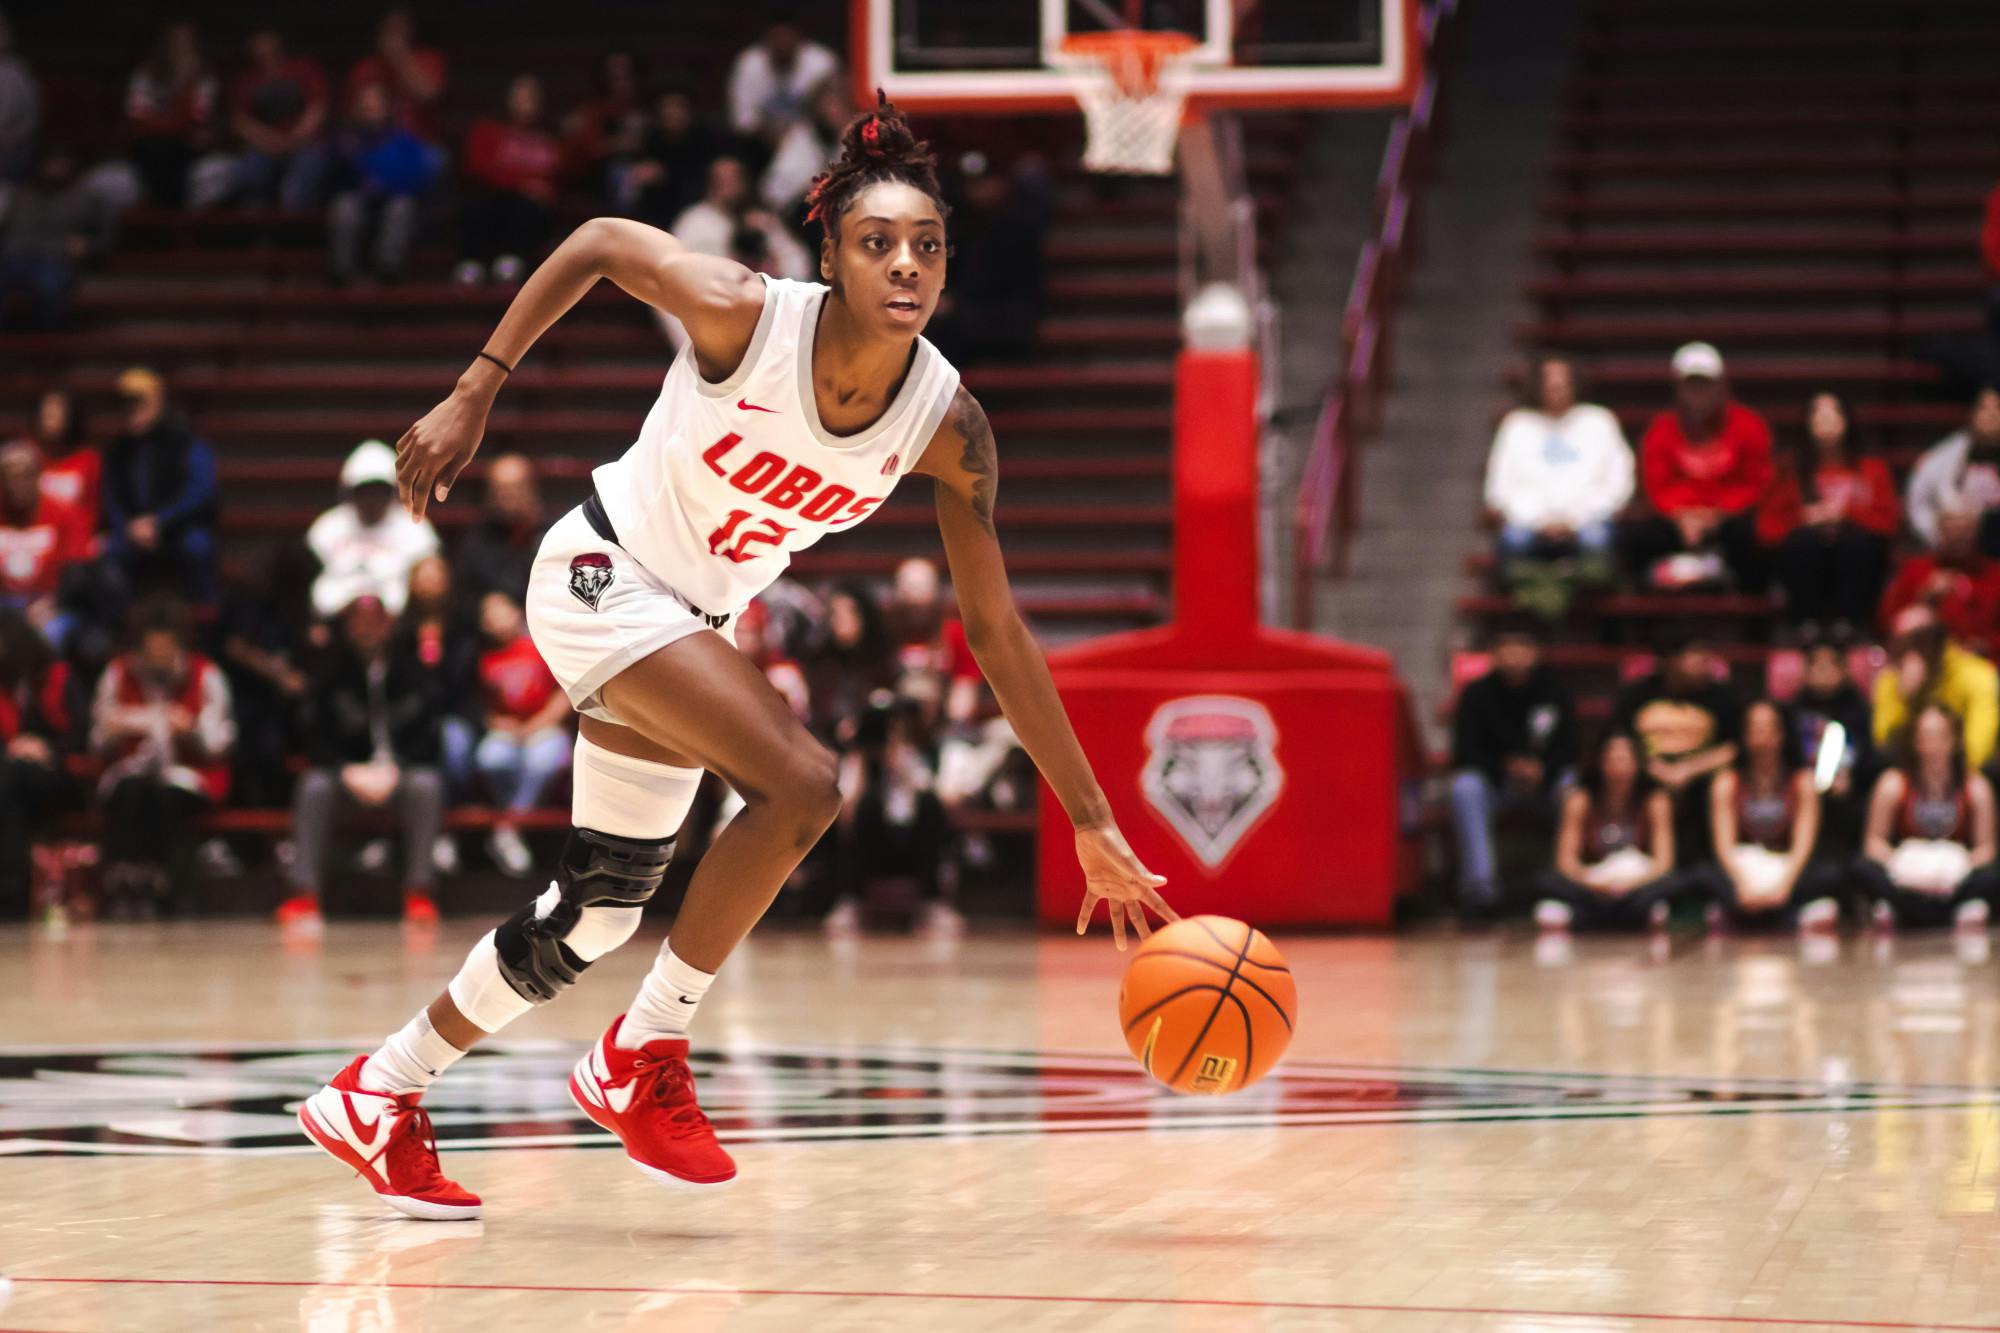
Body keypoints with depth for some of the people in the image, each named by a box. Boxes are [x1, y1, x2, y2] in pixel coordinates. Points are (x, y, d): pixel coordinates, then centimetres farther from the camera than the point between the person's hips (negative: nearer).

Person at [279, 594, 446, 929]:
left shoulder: (411, 672, -2)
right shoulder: (332, 675, -1)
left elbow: (428, 737, -4)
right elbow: (316, 740, -2)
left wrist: (393, 770, -19)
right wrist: (349, 772, -19)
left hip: (403, 770, -1)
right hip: (348, 772, 1)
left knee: (426, 784, -33)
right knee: (314, 786, -30)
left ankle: (418, 892, -33)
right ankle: (304, 894, -35)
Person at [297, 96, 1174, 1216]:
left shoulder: (948, 428, -15)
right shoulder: (745, 316, -26)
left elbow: (997, 630, -9)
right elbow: (599, 243, -9)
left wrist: (1092, 822, -9)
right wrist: (475, 395, -8)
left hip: (691, 623, 6)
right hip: (602, 574, -6)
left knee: (599, 916, 13)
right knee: (803, 783, -26)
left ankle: (377, 1099, 29)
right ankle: (643, 1057, -10)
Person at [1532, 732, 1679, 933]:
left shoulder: (1654, 800, -3)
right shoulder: (1581, 799, -3)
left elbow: (1663, 862, -9)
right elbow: (1566, 859, -8)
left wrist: (1631, 884, -27)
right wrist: (1591, 883, -29)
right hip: (1591, 891, 0)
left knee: (1671, 881, -33)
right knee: (1550, 880, -29)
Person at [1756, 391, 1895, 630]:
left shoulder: (1872, 469, 18)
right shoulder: (1791, 470, 16)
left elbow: (1887, 521, 5)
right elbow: (1767, 528, 7)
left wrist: (1846, 513, -9)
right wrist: (1804, 518, -10)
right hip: (1804, 558, 0)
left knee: (1858, 540, -33)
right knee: (1804, 540, -33)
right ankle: (1805, 626, -38)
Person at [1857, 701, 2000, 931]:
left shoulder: (1976, 788, 1)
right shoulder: (1894, 784, 0)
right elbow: (1875, 842, 1)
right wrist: (1899, 864, -19)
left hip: (1954, 879, 0)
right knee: (1864, 869, -30)